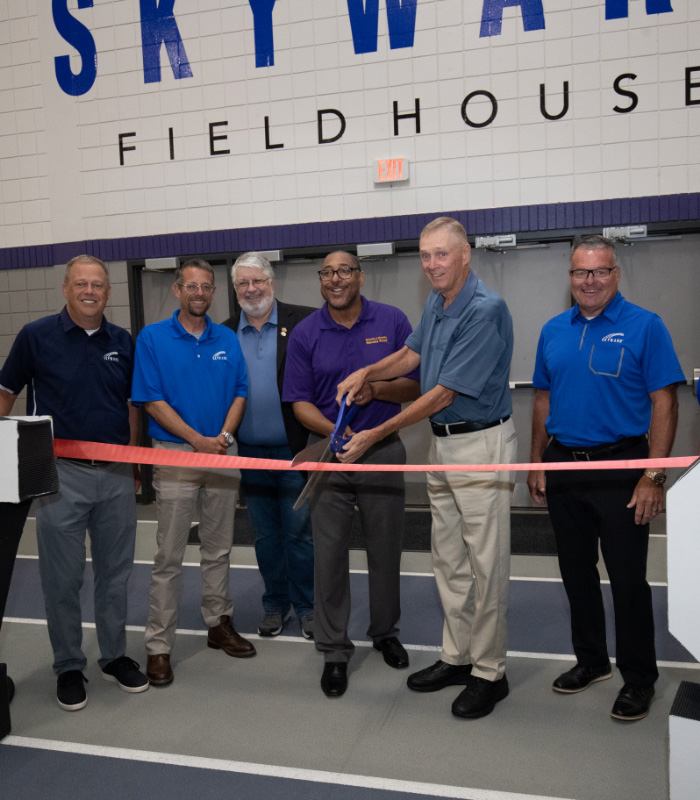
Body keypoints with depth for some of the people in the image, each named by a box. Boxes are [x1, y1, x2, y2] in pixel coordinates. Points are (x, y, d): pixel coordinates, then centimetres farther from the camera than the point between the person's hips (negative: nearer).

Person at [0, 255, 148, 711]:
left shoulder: (123, 342, 7)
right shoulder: (37, 336, -2)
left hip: (117, 475, 3)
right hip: (61, 473, -3)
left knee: (115, 573, 13)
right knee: (63, 578, 5)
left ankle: (115, 656, 29)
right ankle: (69, 667, 22)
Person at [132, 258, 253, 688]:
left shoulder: (228, 339, 8)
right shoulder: (153, 338, -3)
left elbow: (240, 394, 8)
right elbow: (152, 400, -8)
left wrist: (225, 435, -9)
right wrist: (198, 439, -14)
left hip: (223, 454, 4)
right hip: (176, 455, -4)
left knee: (219, 548, 13)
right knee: (170, 556, 0)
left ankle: (220, 623, 28)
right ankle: (159, 645, 9)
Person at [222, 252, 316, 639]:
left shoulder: (303, 322, -4)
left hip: (294, 451, -3)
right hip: (250, 453, 4)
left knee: (300, 532, 5)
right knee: (265, 535, 15)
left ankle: (307, 606, 21)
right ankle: (275, 603, 30)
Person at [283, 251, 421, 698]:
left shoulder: (392, 321, -1)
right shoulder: (305, 333, -1)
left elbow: (417, 385, -1)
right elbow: (300, 402, -2)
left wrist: (375, 390, -20)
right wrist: (335, 432, -21)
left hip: (383, 452, 1)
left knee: (386, 551, 12)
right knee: (329, 555, 2)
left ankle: (385, 632, 35)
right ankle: (334, 651, 17)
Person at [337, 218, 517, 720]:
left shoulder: (486, 311, -20)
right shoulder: (436, 303, 7)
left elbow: (443, 394, -22)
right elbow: (413, 354, 21)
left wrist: (375, 436, -19)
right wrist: (368, 373, 1)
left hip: (482, 446, -9)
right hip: (443, 444, 9)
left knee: (486, 566, 0)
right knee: (449, 562, 15)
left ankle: (490, 673, 14)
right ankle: (457, 658, 28)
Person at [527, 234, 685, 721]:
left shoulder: (644, 327, -7)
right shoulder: (554, 331, 9)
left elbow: (664, 404, -10)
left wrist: (653, 476, -16)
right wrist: (537, 463, 9)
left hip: (620, 467, -5)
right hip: (564, 466, 5)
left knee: (628, 578, 3)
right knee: (577, 572, 15)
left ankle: (639, 679, 20)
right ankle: (591, 661, 32)